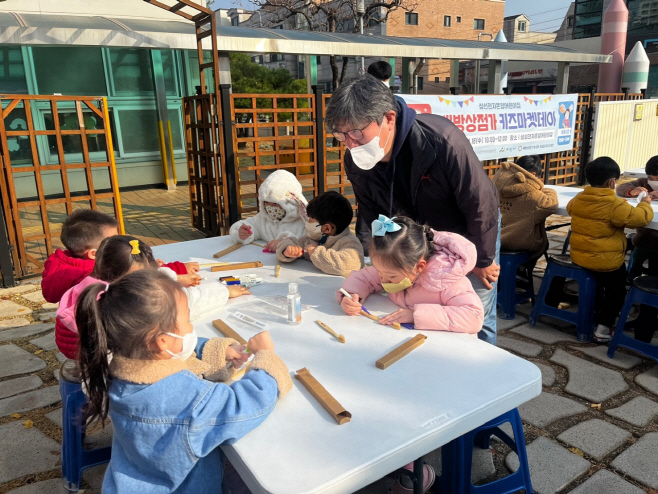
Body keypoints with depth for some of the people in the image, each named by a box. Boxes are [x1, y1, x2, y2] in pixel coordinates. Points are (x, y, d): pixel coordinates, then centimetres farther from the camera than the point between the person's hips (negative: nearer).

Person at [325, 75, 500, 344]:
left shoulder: (441, 141, -37)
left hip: (469, 232, -4)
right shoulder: (356, 161, -19)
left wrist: (483, 260, -15)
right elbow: (370, 215, -4)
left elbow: (480, 204, -26)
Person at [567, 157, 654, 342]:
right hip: (606, 261, -6)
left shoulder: (578, 198, -2)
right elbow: (640, 218, -20)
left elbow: (569, 207, 21)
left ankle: (596, 314, 45)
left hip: (579, 256, 6)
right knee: (617, 287, 19)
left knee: (598, 280, 34)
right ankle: (604, 326, 16)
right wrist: (645, 204, 2)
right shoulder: (615, 204, -21)